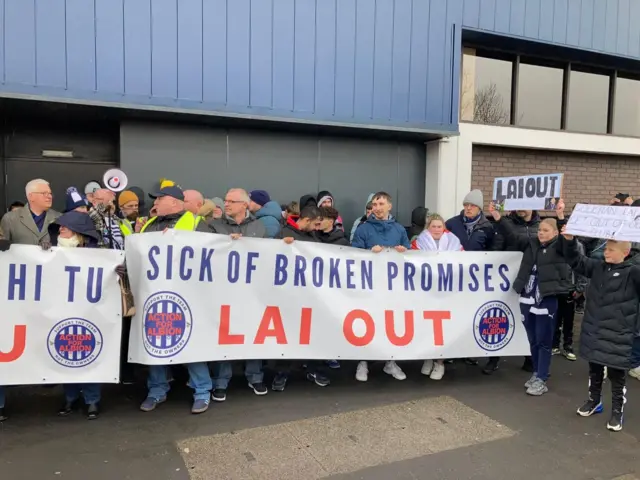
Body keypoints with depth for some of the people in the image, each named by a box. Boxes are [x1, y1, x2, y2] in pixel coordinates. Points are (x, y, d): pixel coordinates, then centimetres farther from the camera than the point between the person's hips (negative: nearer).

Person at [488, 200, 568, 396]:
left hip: (547, 300, -5)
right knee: (533, 341, 15)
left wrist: (561, 216, -33)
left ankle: (541, 380, 11)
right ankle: (536, 374, 29)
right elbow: (512, 235, 7)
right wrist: (498, 217, -3)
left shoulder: (558, 247, -2)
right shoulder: (531, 244, 10)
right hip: (527, 298, 5)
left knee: (544, 342, 3)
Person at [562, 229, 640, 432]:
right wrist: (570, 241, -2)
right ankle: (594, 400, 40)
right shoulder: (598, 267, 3)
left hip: (617, 335, -5)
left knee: (617, 375, 9)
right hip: (594, 331, 6)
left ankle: (617, 411, 25)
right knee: (594, 370, 21)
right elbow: (577, 261, 11)